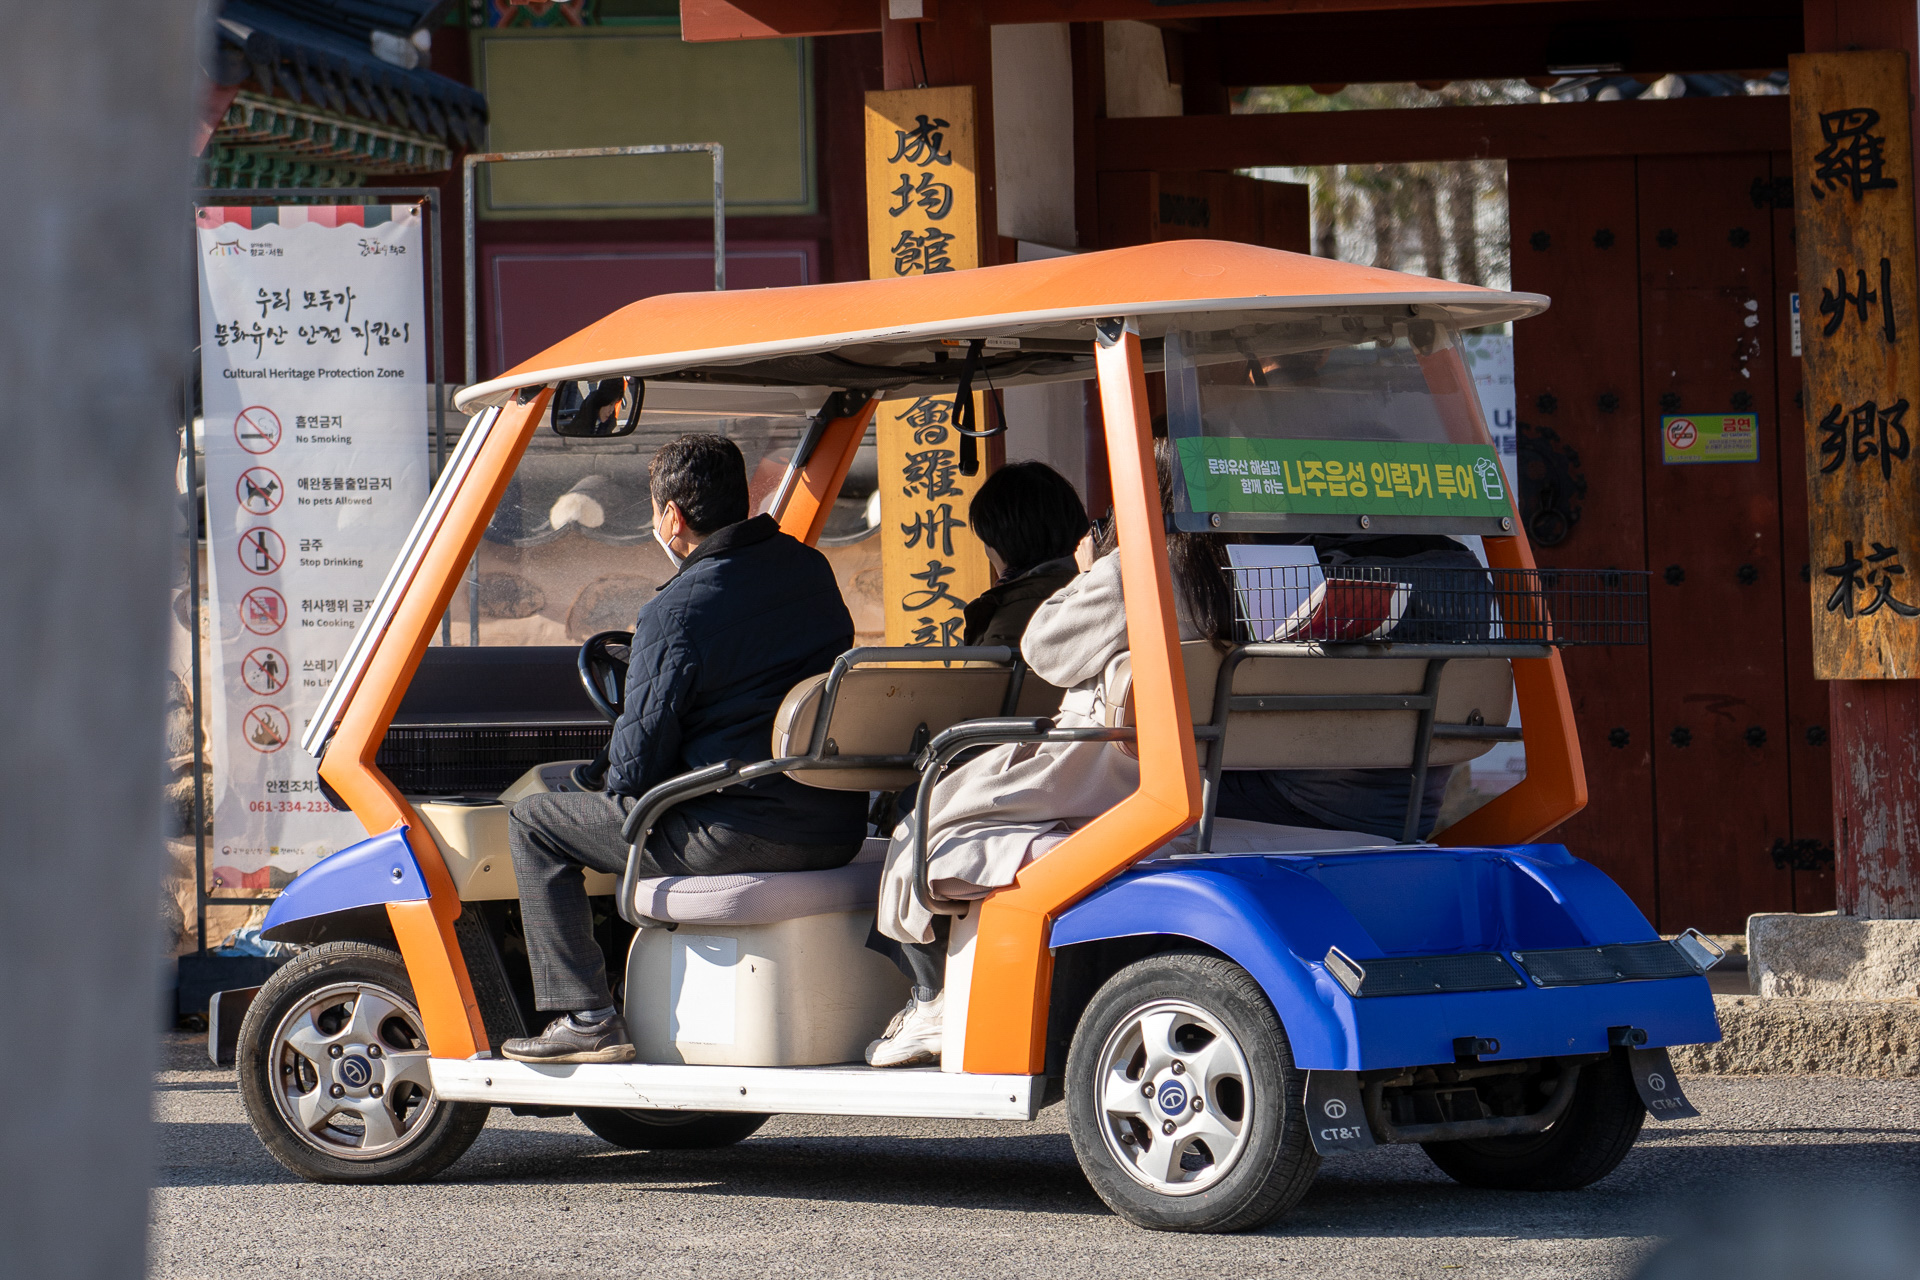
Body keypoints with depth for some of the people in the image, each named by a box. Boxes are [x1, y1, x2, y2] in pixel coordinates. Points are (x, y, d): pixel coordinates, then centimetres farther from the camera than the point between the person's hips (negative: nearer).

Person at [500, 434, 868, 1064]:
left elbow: (639, 763, -11)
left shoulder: (675, 611, -14)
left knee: (533, 824, 6)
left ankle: (586, 1018, 0)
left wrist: (618, 785, 13)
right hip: (838, 831, 8)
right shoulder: (810, 569, 8)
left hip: (739, 836, -8)